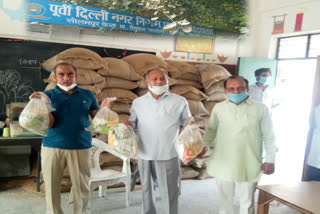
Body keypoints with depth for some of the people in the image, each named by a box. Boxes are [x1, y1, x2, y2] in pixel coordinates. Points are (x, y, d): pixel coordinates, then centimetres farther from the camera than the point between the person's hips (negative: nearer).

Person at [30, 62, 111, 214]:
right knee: (51, 186, 12)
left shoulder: (87, 95, 5)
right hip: (52, 146, 0)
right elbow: (49, 124, -6)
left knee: (81, 187, 8)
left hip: (81, 147, 1)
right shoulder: (48, 95, 0)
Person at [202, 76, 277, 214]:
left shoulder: (260, 109, -6)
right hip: (223, 165, 2)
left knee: (247, 201, 12)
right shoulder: (219, 107, 0)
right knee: (225, 198, 17)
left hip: (249, 166, -2)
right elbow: (211, 129, 13)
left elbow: (268, 137, 1)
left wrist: (270, 160, 0)